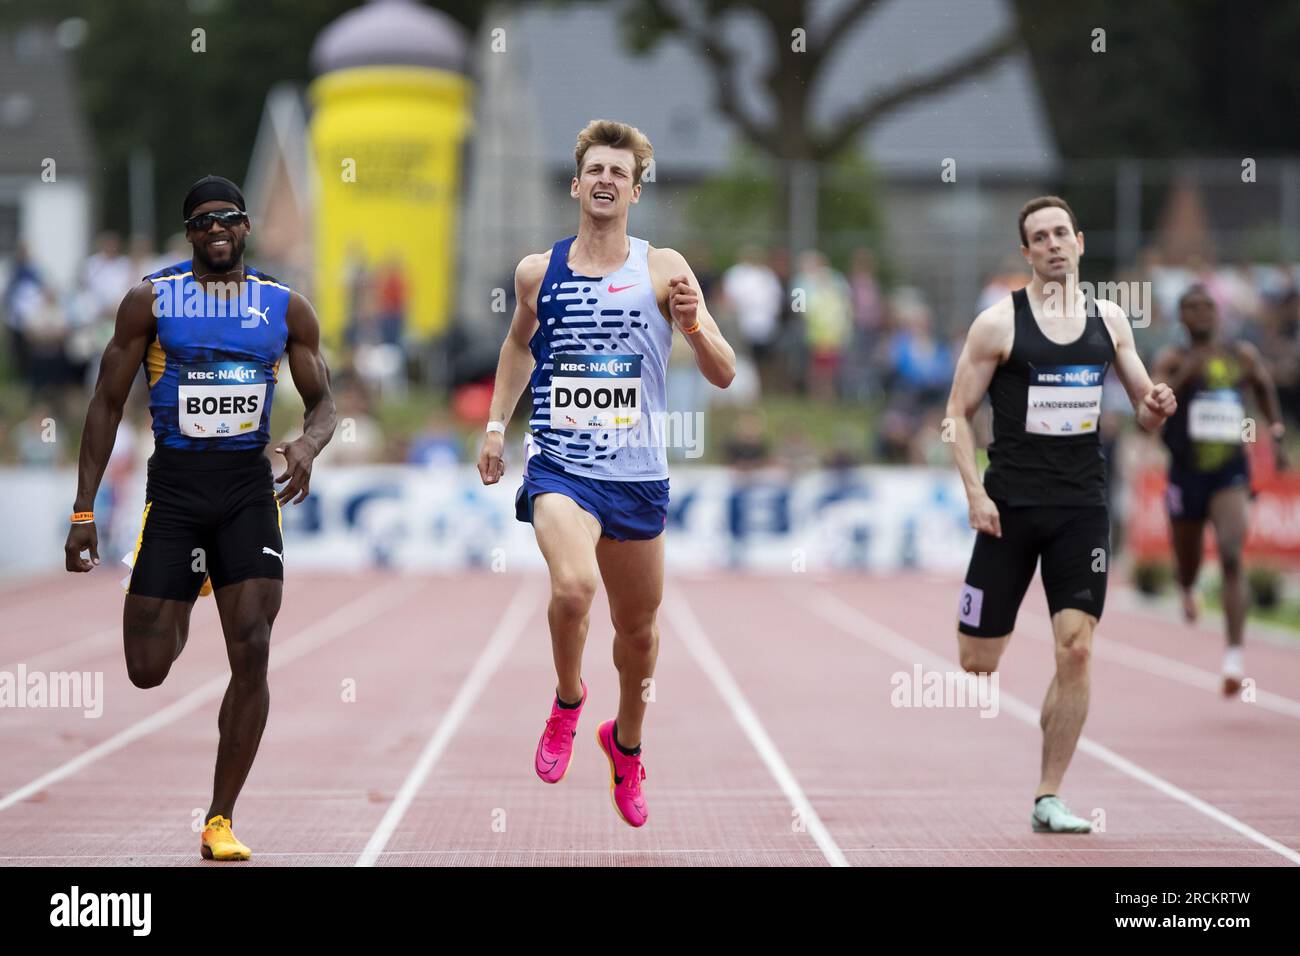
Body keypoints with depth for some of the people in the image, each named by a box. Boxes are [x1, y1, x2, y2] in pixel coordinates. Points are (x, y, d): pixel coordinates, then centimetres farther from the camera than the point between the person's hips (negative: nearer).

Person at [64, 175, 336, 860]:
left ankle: (220, 822, 0)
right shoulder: (151, 300, 0)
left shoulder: (286, 307, 5)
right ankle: (174, 620, 38)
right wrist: (83, 511, -3)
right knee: (147, 670, -3)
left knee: (253, 651, -11)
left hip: (248, 488, 1)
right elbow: (107, 403, 2)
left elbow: (323, 403, 10)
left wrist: (308, 444, -15)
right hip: (173, 486, -1)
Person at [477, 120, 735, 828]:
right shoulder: (537, 271, 2)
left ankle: (626, 742, 43)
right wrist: (496, 423, 17)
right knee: (573, 586, -29)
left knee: (638, 627, 14)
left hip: (638, 476, 1)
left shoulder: (663, 269, -2)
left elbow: (724, 376, -5)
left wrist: (693, 325, -24)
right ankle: (567, 698, 0)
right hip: (560, 467, -1)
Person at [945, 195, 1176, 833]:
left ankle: (1048, 798, 2)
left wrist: (1156, 407, -9)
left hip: (1082, 506, 2)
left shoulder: (1109, 320, 9)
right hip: (1010, 507, -2)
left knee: (1076, 650, -6)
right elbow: (958, 413, -1)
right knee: (978, 661, -3)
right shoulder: (999, 323, -2)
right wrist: (974, 492, -12)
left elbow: (1144, 411, 16)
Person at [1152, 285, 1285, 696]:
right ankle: (1187, 588, 57)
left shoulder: (1243, 356, 3)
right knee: (1188, 564, 16)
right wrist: (1185, 376, -32)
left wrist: (1275, 424, 9)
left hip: (1231, 472, 0)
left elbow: (1264, 385, 24)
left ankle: (1234, 656, -27)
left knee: (1232, 557, -22)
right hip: (1187, 473, 0)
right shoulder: (1173, 360, -5)